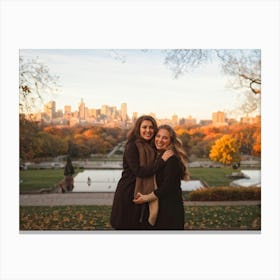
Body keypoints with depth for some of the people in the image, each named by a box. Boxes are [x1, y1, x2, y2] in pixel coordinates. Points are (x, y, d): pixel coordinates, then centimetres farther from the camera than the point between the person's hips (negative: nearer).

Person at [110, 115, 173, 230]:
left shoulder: (152, 148, 9)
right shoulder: (132, 146, -14)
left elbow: (151, 170, 7)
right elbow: (139, 171, -23)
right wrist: (162, 160, -22)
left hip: (144, 194, 7)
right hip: (128, 194, -7)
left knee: (141, 226, 14)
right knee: (128, 226, 4)